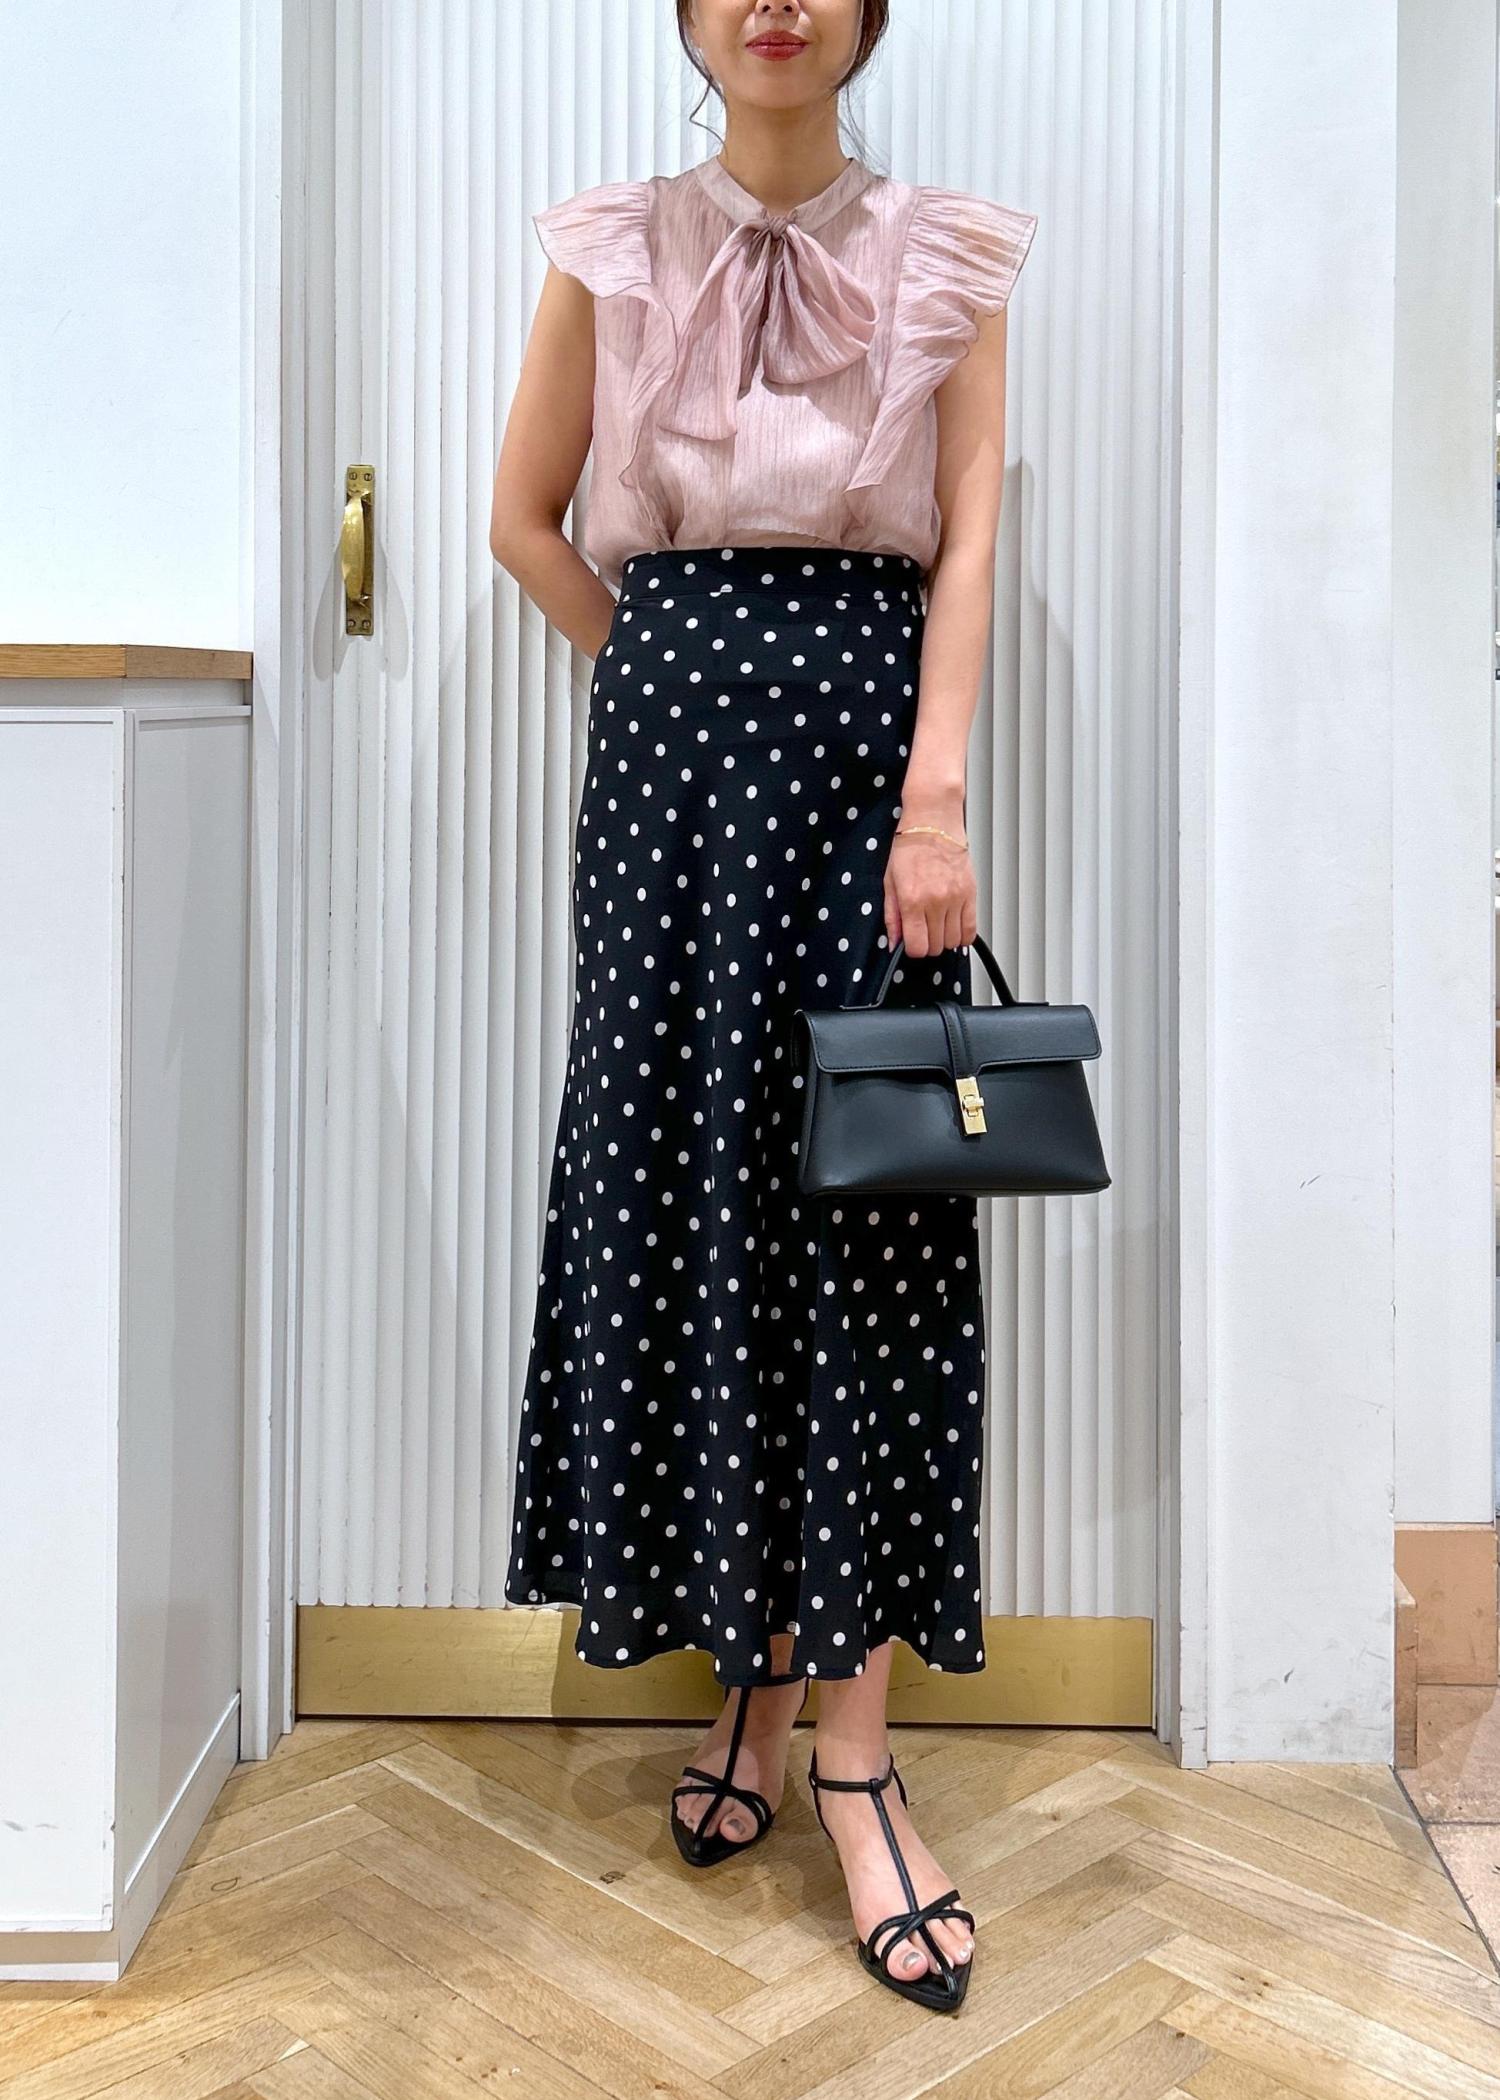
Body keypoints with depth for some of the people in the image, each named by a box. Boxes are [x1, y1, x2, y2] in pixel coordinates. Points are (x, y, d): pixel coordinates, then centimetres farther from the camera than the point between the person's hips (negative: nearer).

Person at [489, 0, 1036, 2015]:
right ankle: (752, 1677, 15)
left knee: (869, 1202, -6)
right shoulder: (614, 249, 12)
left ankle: (850, 1740, 2)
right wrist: (674, 684, 6)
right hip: (673, 736, 1)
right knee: (683, 1174, -1)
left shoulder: (943, 257, 10)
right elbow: (526, 519, 14)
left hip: (868, 728, -1)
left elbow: (968, 543, 0)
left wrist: (937, 796, -12)